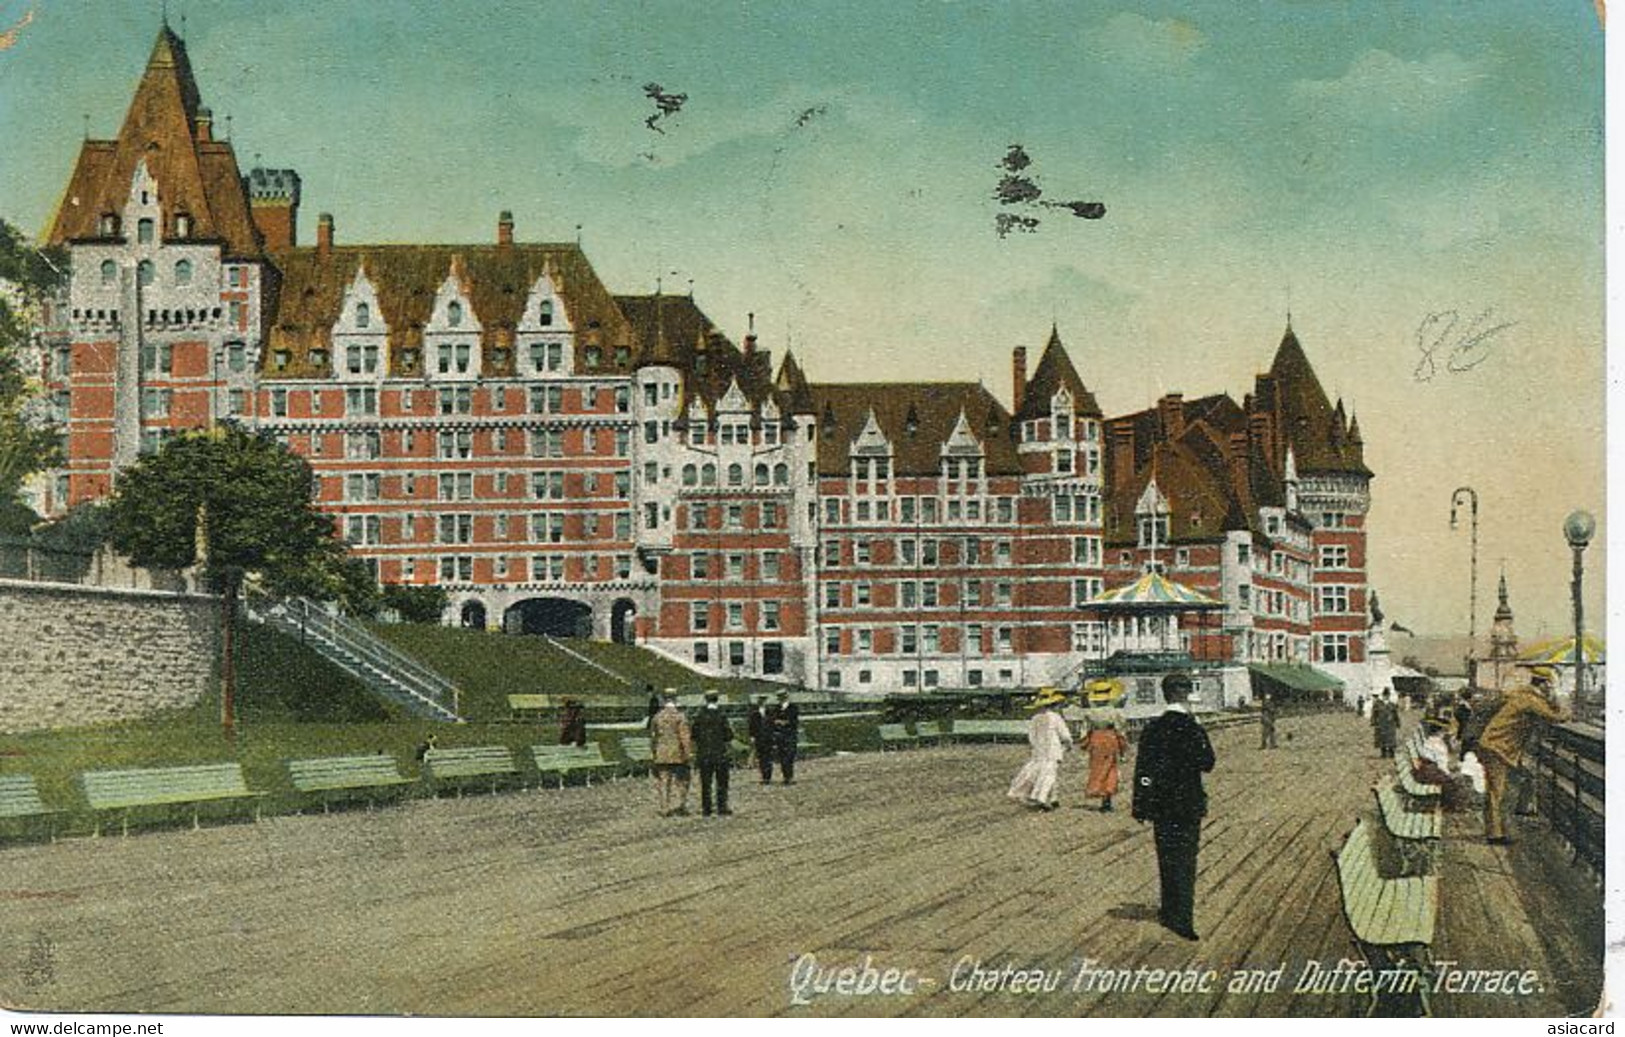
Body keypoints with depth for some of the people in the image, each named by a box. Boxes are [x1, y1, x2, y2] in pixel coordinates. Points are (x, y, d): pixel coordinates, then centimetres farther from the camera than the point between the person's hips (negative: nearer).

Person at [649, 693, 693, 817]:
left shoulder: (657, 717, 4)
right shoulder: (680, 716, -9)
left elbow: (652, 736, 10)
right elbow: (685, 736, -12)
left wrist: (653, 752, 19)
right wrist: (689, 753, -8)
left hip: (661, 755, 3)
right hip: (678, 755, -3)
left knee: (663, 782, 8)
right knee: (681, 782, 7)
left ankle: (665, 809, 7)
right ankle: (682, 808, 7)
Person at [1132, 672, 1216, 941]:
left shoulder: (1153, 729, -3)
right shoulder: (1193, 731, -14)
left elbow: (1142, 769, 0)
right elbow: (1207, 764, -5)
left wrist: (1141, 806, 6)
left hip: (1161, 805, 3)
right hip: (1188, 805, -3)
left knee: (1167, 859, 16)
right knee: (1185, 863, 2)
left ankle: (1171, 912, 26)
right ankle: (1182, 920, -2)